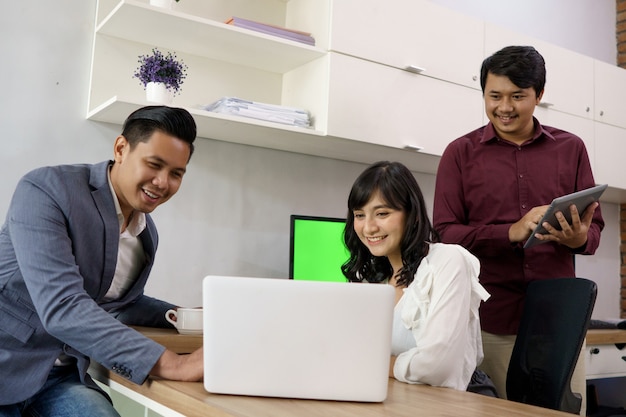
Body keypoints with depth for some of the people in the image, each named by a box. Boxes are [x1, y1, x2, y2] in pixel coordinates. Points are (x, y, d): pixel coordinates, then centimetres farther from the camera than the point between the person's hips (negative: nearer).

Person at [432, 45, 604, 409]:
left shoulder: (571, 148, 9)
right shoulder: (461, 153, 3)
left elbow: (595, 227, 10)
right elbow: (444, 234, -4)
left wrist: (580, 238, -14)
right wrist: (512, 232, -19)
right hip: (490, 319, -1)